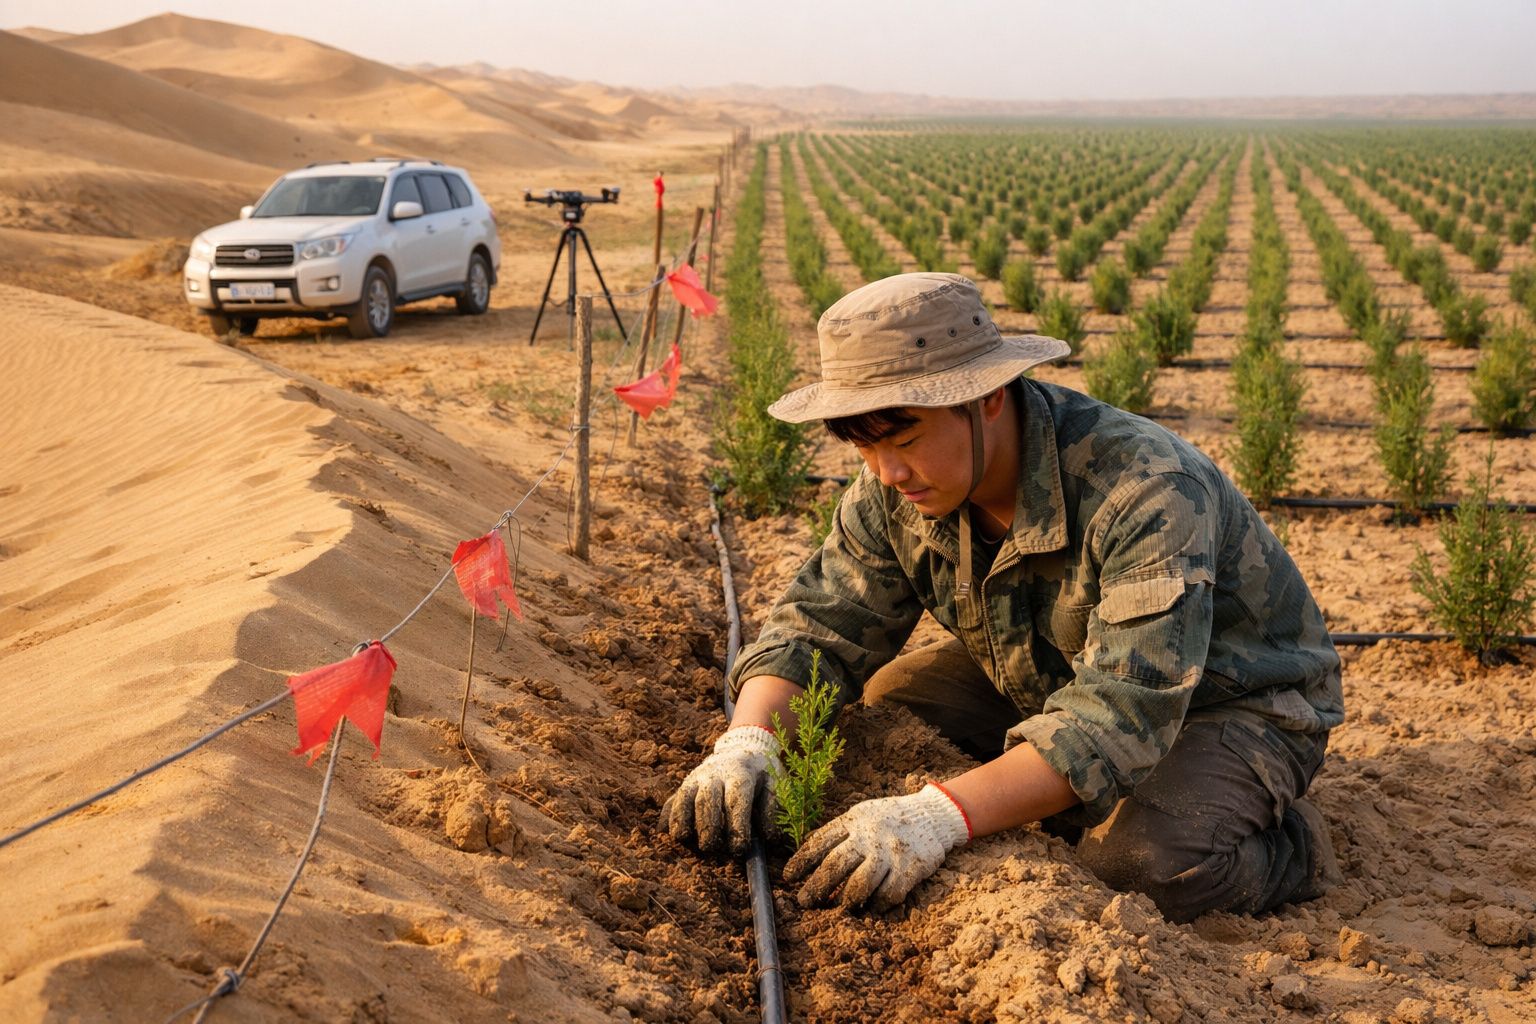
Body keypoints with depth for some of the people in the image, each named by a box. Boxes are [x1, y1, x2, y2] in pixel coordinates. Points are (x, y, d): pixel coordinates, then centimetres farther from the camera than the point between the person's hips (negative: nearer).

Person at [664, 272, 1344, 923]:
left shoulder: (1147, 492, -38)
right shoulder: (897, 489, -15)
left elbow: (1122, 715, -44)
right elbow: (820, 624, -11)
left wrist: (942, 816, -56)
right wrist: (748, 741, -34)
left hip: (1233, 702, -7)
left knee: (1142, 862, -35)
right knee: (882, 709, -10)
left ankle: (1284, 848, -1)